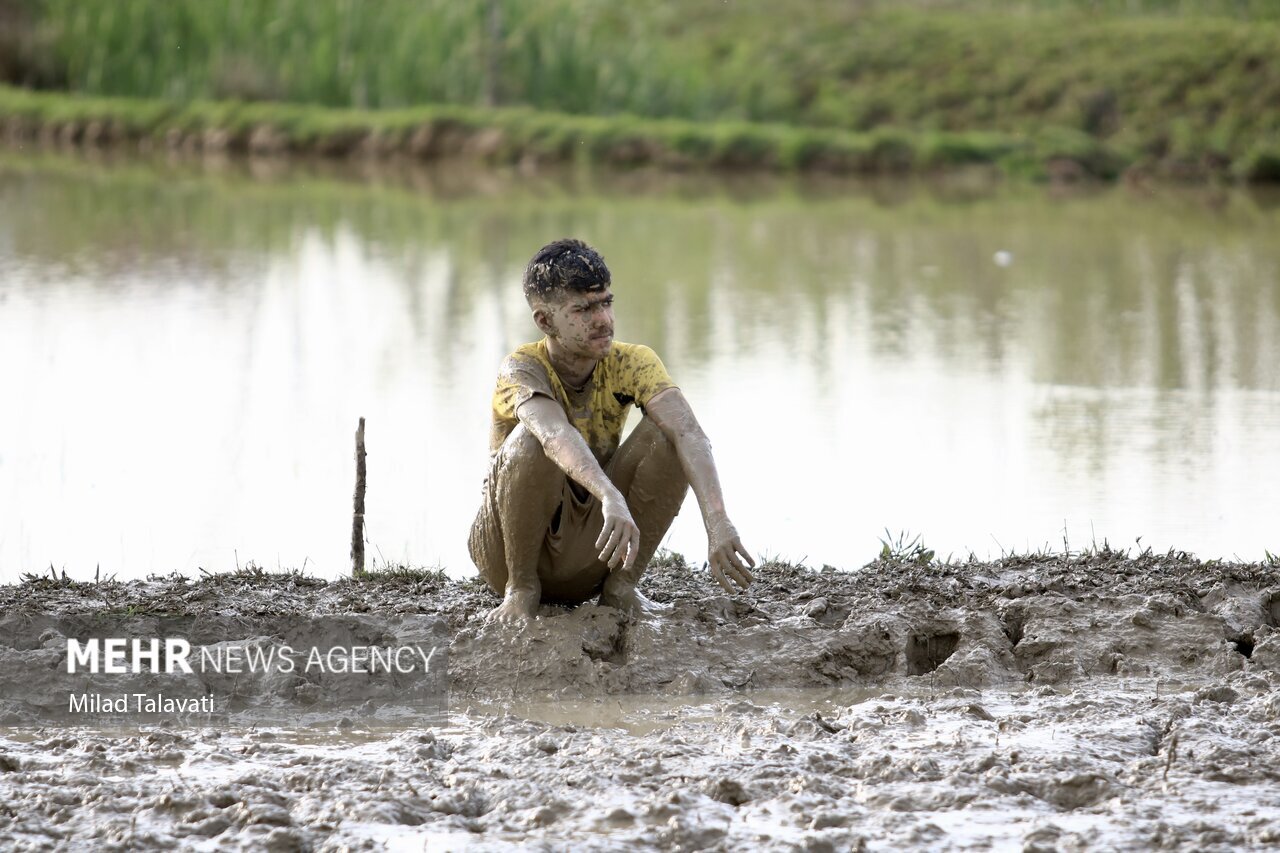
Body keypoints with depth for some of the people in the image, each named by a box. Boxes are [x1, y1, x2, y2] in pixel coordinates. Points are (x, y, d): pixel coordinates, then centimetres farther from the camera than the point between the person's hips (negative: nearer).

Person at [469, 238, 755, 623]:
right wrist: (612, 499, -63)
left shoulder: (631, 363, -12)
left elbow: (691, 434, -29)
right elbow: (556, 434, -45)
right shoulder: (521, 370, -22)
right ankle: (521, 588, -12)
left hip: (590, 548, 3)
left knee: (665, 436, -20)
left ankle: (620, 585, -8)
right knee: (530, 441, -33)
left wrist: (718, 523, -46)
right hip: (511, 545, -3)